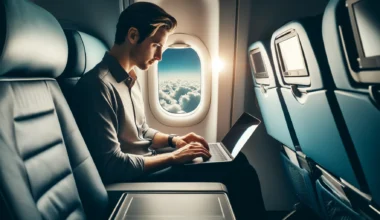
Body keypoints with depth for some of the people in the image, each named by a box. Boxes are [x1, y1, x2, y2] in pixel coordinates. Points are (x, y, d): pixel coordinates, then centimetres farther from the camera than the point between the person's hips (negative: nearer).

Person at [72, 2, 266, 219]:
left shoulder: (131, 79, 10)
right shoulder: (98, 85, -21)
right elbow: (111, 166, -23)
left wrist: (173, 140, -1)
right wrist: (173, 157, -18)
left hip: (145, 166, 9)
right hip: (131, 180, -8)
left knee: (237, 161, 3)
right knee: (236, 174, -15)